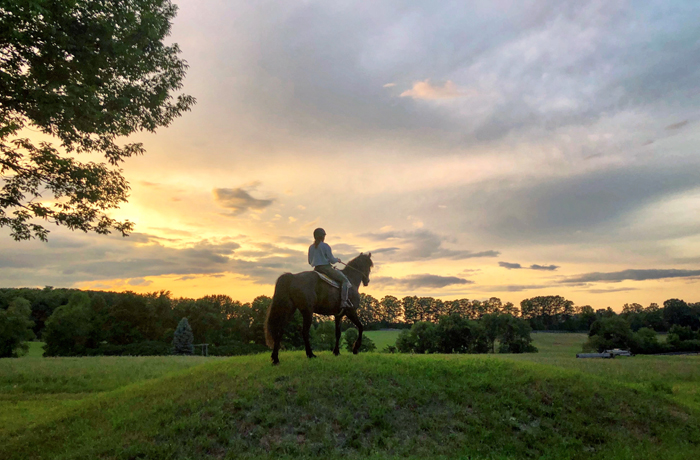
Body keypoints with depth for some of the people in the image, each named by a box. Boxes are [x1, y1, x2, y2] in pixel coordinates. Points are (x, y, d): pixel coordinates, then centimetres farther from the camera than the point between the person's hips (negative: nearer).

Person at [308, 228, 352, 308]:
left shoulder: (311, 247, 10)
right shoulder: (325, 246, -9)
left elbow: (310, 262, 14)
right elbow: (332, 260, -10)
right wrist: (337, 260, 11)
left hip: (316, 269, 8)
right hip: (326, 268, -7)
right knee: (344, 280, -4)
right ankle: (343, 301, -17)